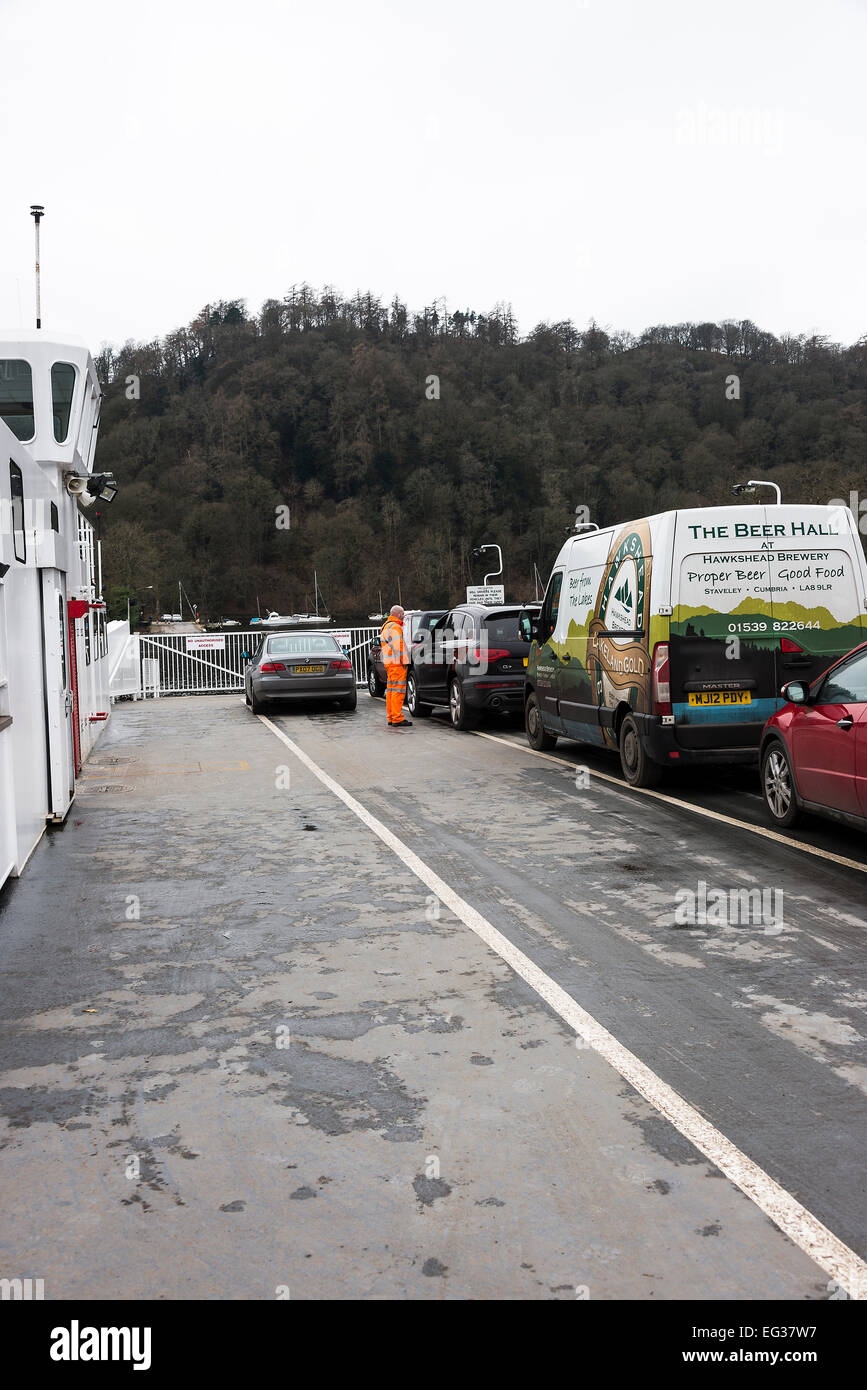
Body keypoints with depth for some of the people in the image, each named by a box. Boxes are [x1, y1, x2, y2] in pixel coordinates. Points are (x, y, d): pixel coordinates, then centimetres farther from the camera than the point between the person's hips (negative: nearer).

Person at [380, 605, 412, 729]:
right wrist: (404, 661, -16)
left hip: (388, 663, 11)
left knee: (391, 690, 12)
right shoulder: (395, 627, -13)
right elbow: (398, 646, -20)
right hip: (397, 663, -11)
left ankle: (391, 718, 16)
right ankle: (397, 719, -13)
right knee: (398, 690, -11)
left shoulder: (386, 626, 21)